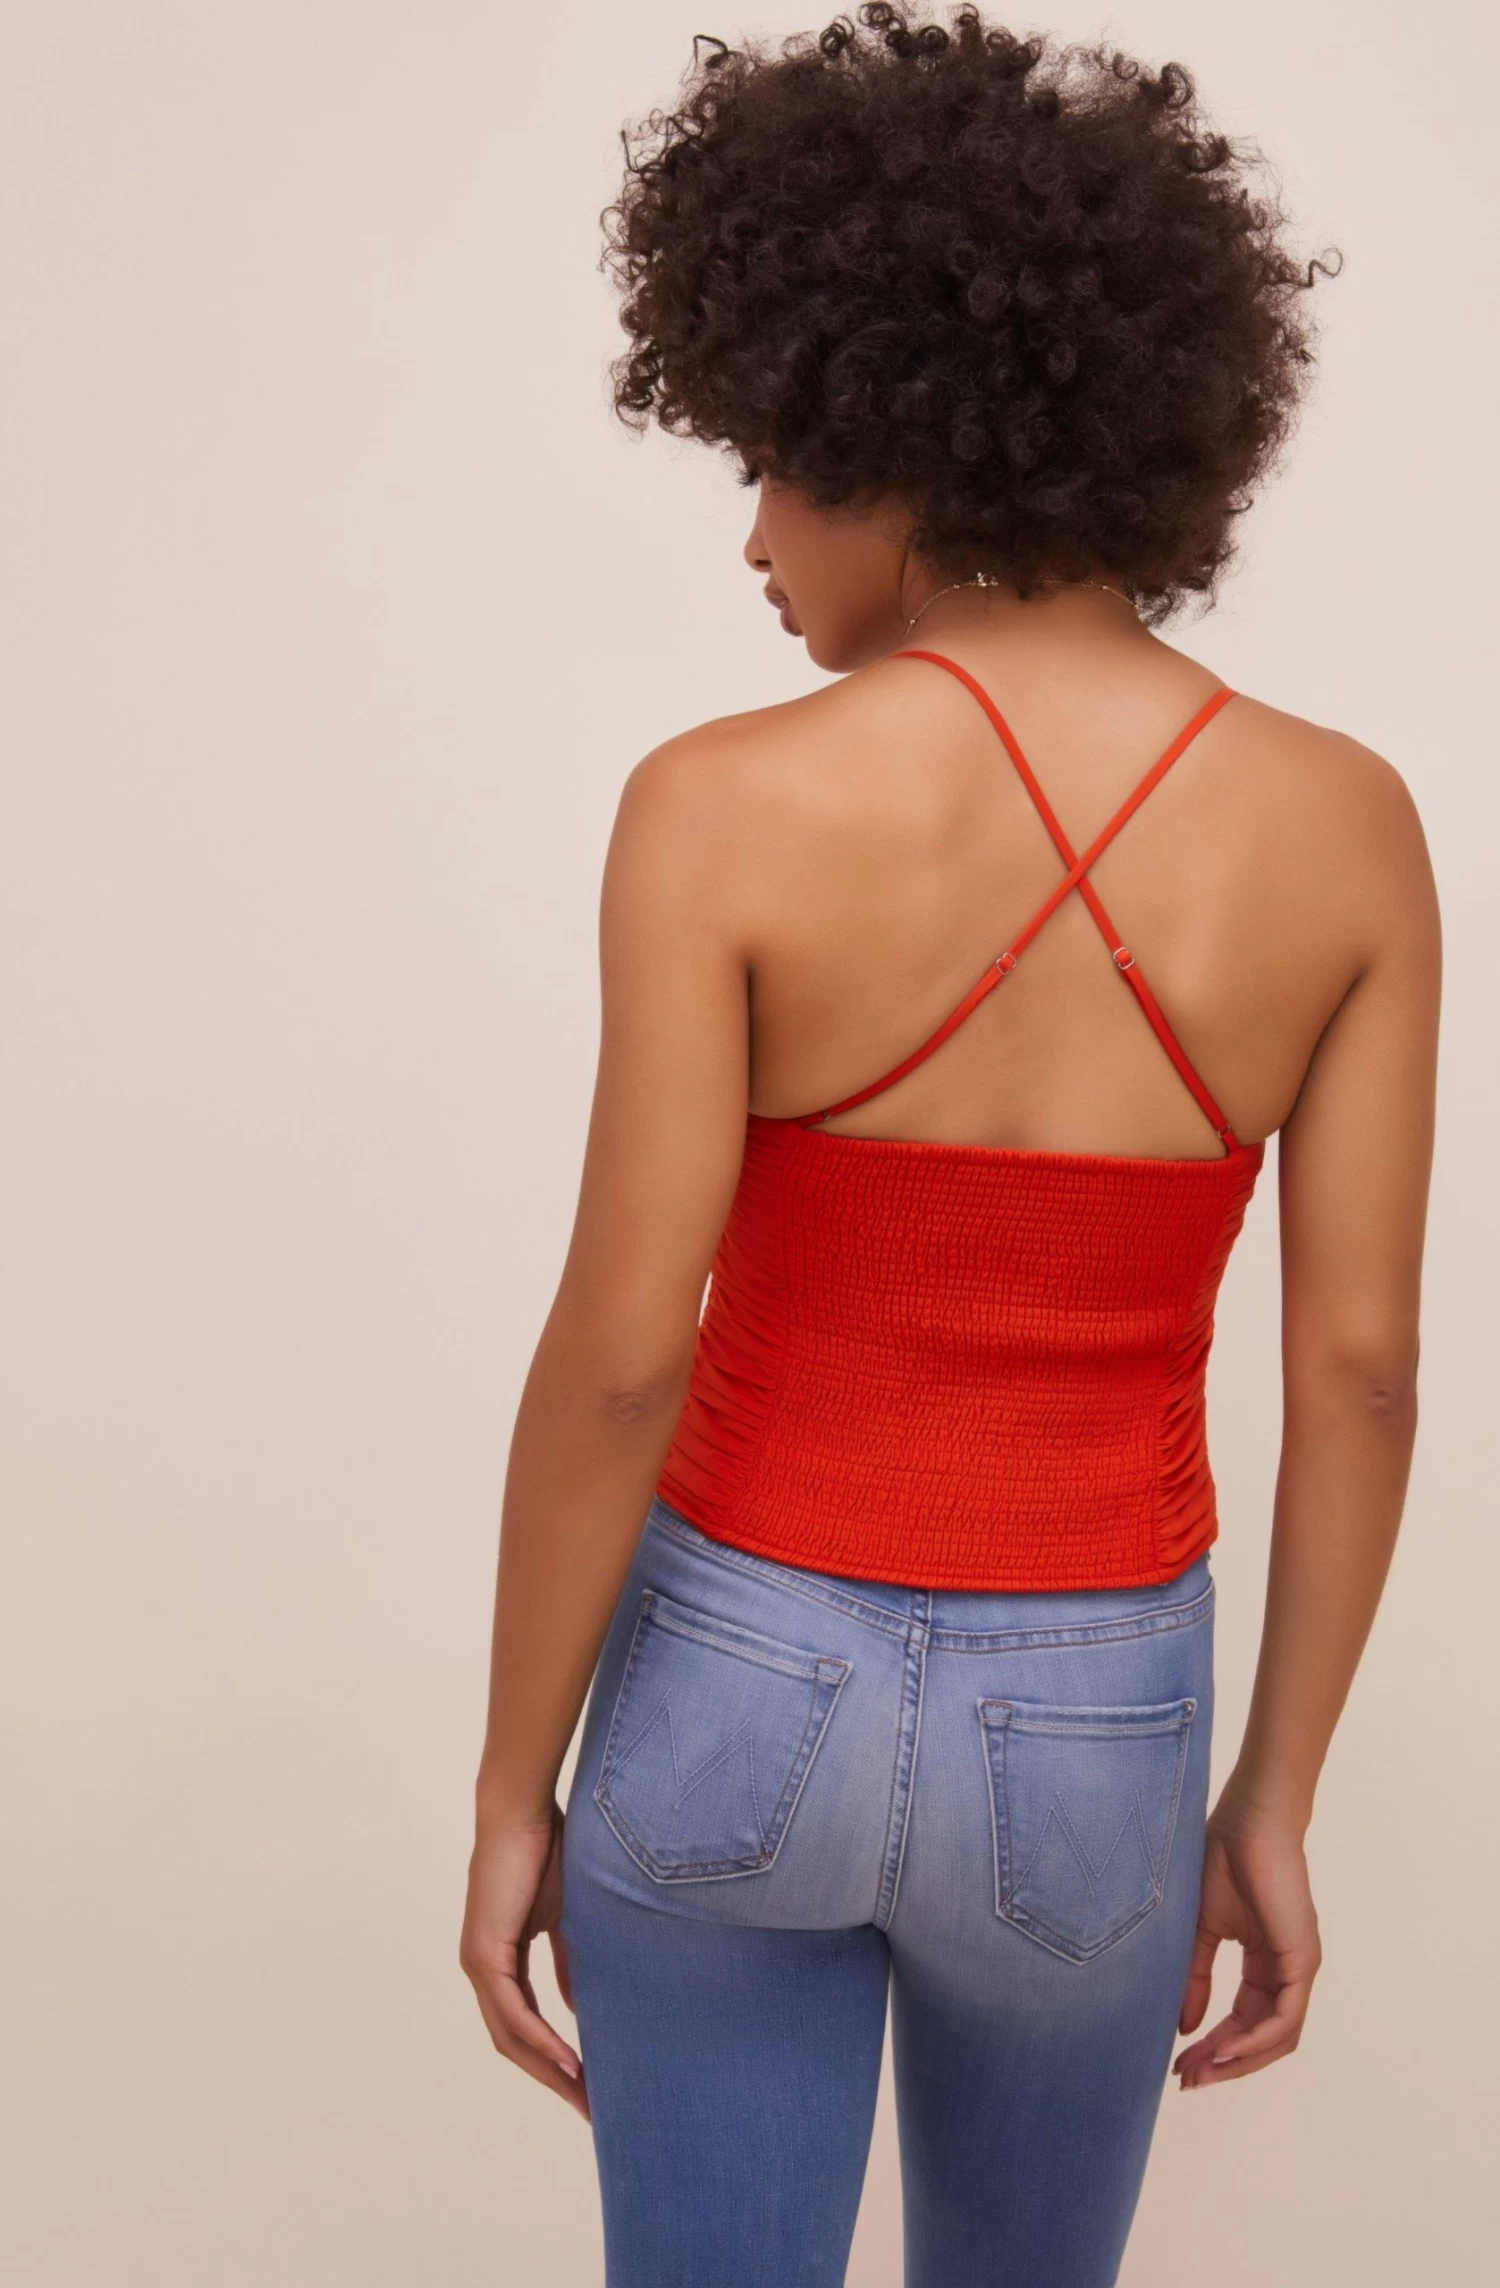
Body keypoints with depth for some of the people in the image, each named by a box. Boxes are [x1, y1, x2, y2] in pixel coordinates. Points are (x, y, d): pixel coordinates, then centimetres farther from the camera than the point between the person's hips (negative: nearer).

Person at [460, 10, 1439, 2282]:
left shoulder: (725, 809, -19)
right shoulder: (1342, 822, -11)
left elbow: (619, 1359, -17)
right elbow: (1359, 1366, -7)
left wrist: (513, 1791, -3)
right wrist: (1278, 1801, 5)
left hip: (745, 1687, -2)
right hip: (1086, 1732, 2)